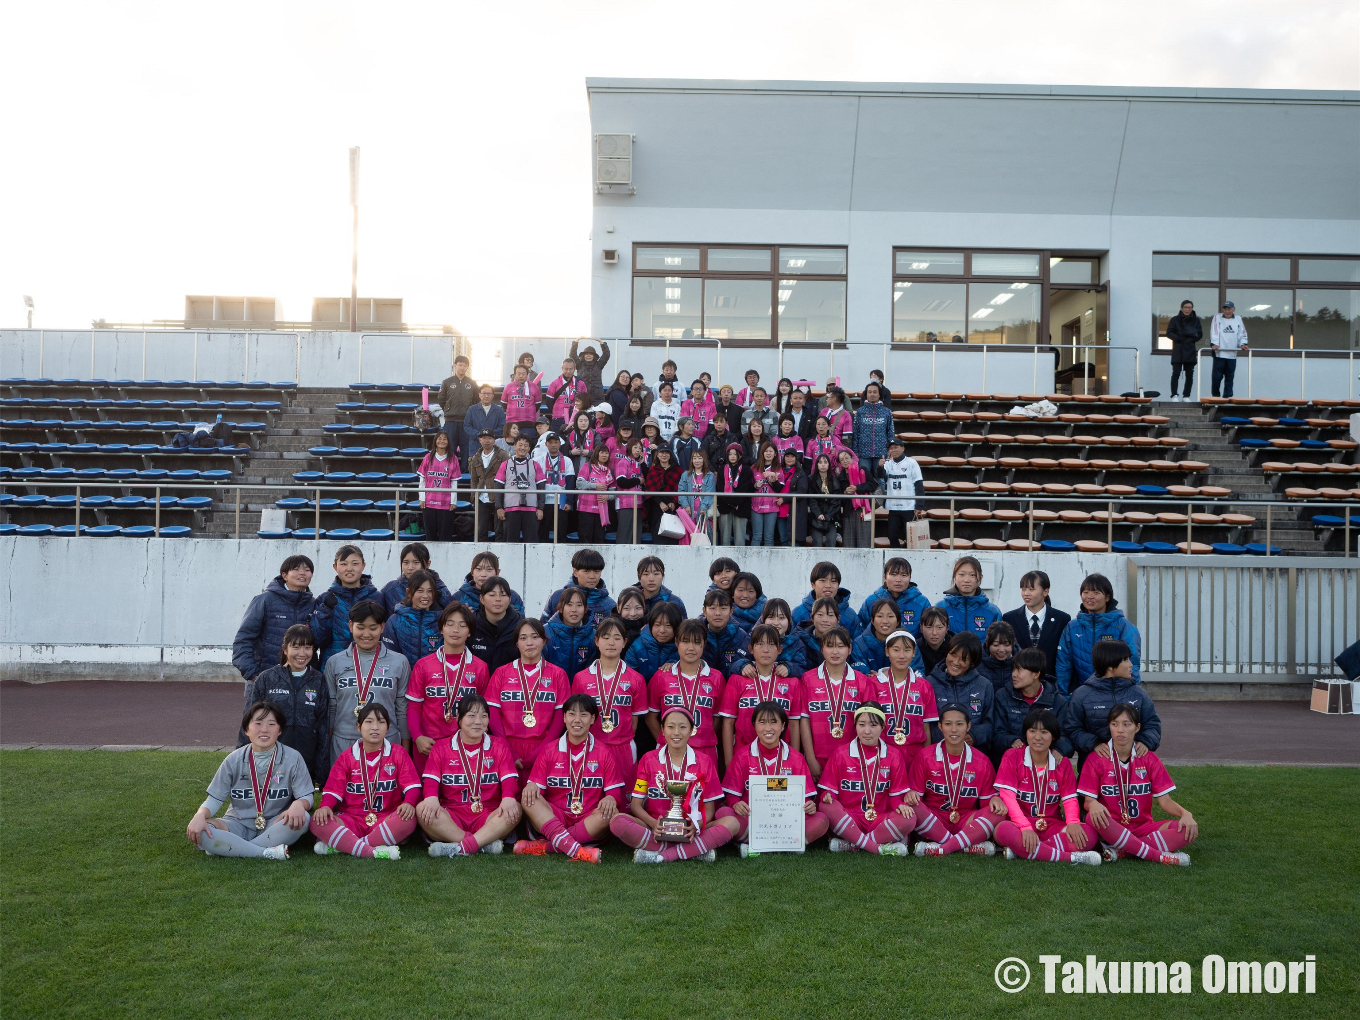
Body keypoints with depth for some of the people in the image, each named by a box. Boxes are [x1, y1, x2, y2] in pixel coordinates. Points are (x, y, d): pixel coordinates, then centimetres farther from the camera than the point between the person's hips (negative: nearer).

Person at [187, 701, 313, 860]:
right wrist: (200, 815, -21)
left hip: (274, 825, -1)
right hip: (238, 824, 1)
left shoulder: (292, 758, -3)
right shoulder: (234, 760, 1)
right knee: (195, 831, -27)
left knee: (301, 819, -34)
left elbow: (306, 796, -6)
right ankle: (267, 852, -28)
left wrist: (298, 804, -32)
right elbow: (215, 798, 2)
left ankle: (224, 848, -24)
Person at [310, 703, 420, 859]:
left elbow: (412, 785, -3)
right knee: (317, 822, -27)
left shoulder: (398, 753, 5)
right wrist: (325, 806, -19)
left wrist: (409, 803, -25)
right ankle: (372, 852, -36)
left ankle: (339, 845, -30)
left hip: (387, 820, -1)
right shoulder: (348, 756, 9)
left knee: (408, 819, -35)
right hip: (351, 819, 1)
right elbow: (333, 789, 3)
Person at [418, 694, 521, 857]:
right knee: (422, 809, -29)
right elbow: (430, 780, -2)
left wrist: (508, 798, -25)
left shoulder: (499, 746, 12)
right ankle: (485, 844, -35)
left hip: (489, 817, 0)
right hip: (452, 816, 0)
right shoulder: (441, 747, 11)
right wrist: (432, 798, -26)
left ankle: (461, 847, -38)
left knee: (515, 809, -30)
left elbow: (509, 779, -1)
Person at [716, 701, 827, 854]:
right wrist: (735, 804, -18)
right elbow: (732, 795, 5)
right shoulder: (743, 755, 6)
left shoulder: (795, 758, 8)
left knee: (821, 820, -26)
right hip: (751, 819, -1)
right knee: (724, 814, -32)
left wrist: (809, 806, -15)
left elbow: (805, 796, 8)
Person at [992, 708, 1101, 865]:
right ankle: (1070, 857, -33)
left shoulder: (1062, 763, 7)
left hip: (1052, 826, 3)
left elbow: (1070, 799, 1)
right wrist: (1025, 827, -27)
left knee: (1089, 833, -25)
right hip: (1020, 824, -3)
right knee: (1003, 830, -38)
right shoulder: (1012, 757, -3)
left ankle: (1021, 850, -28)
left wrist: (1073, 822, -22)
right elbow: (1007, 796, -12)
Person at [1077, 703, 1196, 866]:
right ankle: (1160, 856, -30)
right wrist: (1093, 804, -31)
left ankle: (1122, 851, -26)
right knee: (1093, 817, -37)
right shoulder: (1096, 760, -2)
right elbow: (1088, 801, -6)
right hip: (1110, 829, -3)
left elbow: (1165, 800, 1)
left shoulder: (1149, 759, 5)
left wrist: (1185, 813, -20)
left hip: (1144, 828, 3)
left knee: (1191, 830, -21)